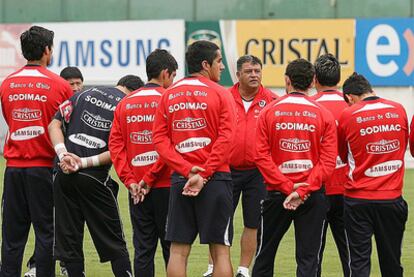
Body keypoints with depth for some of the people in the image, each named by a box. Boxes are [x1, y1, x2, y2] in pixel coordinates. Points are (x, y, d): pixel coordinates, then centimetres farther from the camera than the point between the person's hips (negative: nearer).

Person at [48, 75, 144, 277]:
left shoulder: (83, 95, 13)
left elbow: (55, 124, 5)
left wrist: (63, 155, -7)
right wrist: (85, 162, -10)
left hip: (64, 176, 3)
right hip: (95, 180, -3)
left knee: (69, 241, 9)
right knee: (115, 244, 7)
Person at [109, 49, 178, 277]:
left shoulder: (125, 104, 7)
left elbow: (115, 144, 1)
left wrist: (129, 180, -2)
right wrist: (150, 179, -11)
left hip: (137, 189, 4)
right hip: (165, 187, -4)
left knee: (143, 249, 6)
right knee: (172, 248, 3)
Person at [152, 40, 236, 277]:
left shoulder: (169, 95, 9)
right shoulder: (220, 94, -3)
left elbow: (160, 139, 2)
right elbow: (225, 139, -13)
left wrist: (187, 170, -5)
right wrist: (204, 175, -13)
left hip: (180, 178, 4)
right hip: (215, 178, -4)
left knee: (178, 251, 5)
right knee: (220, 250, 0)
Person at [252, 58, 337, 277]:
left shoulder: (269, 112, -1)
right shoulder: (324, 115, -2)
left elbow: (261, 155, -7)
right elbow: (328, 161, -8)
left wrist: (287, 187, -9)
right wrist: (303, 191, -11)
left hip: (277, 193, 1)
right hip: (313, 196, -1)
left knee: (265, 253, 13)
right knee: (308, 258, 1)